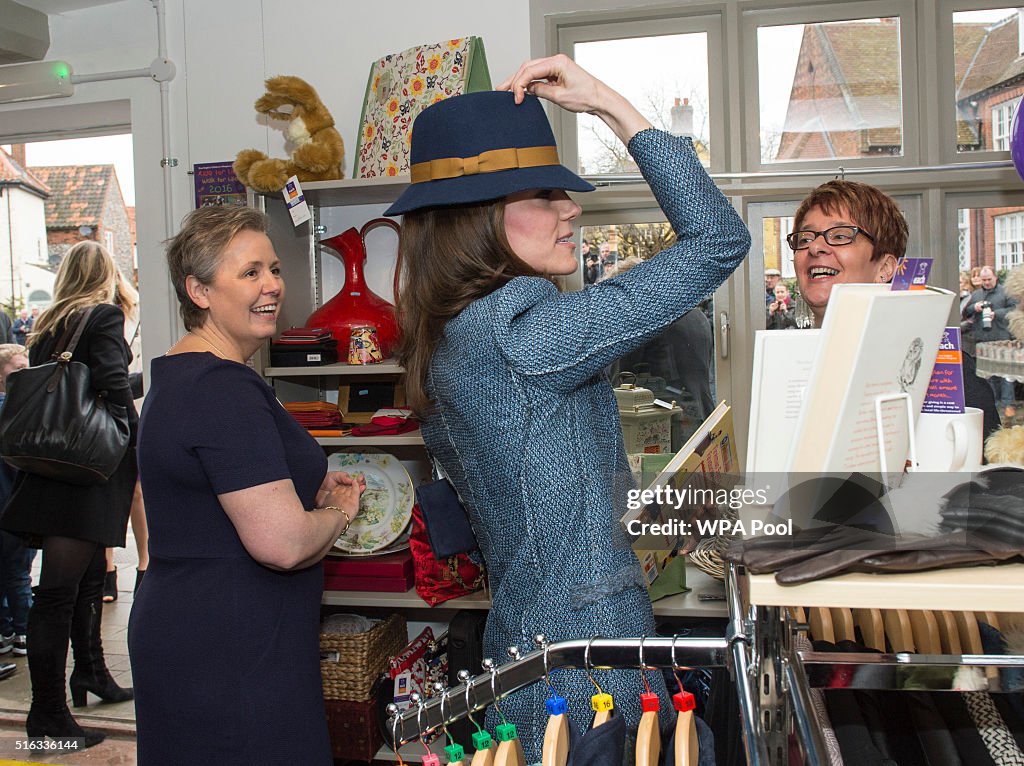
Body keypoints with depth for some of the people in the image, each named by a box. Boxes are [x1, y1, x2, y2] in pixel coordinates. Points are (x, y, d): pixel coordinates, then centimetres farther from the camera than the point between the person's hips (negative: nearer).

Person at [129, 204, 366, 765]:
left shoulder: (177, 376, 13)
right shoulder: (224, 391, -21)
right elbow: (283, 544, -28)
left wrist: (308, 489, 14)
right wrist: (339, 511, -6)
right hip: (233, 658, -11)